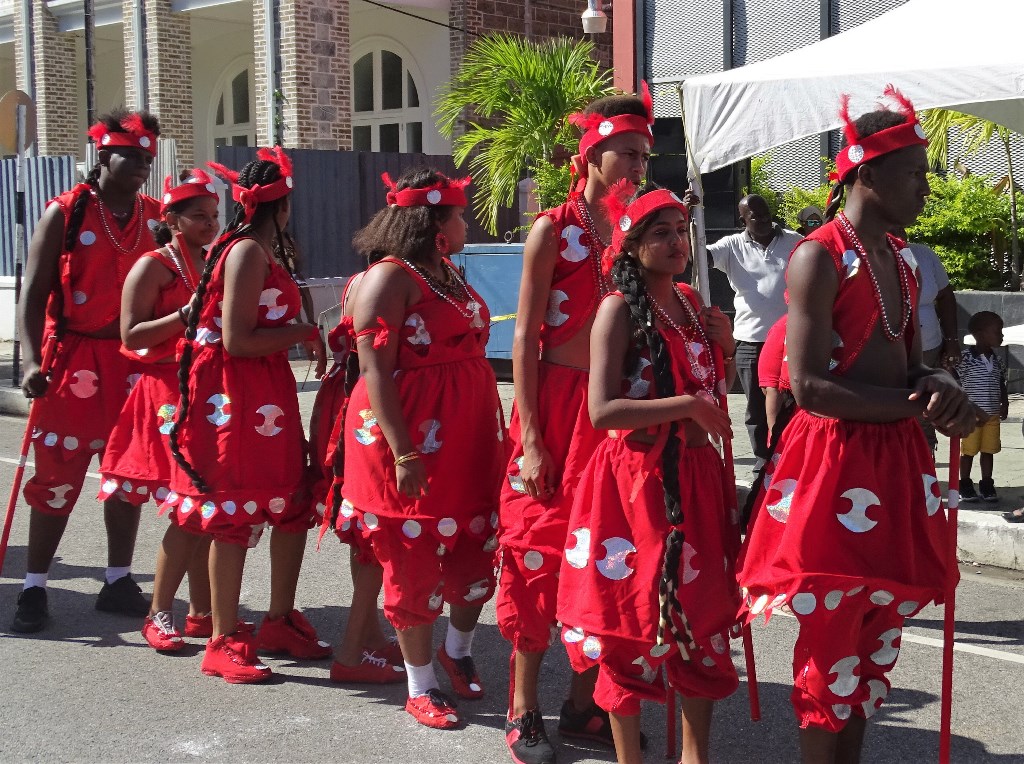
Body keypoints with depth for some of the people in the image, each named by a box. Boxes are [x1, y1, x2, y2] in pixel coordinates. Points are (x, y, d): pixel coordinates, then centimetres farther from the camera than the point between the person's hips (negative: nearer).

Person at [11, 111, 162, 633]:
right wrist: (32, 360, -17)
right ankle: (34, 589, 8)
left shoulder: (156, 217, 7)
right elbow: (33, 293, -6)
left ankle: (118, 582, 21)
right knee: (57, 476, -1)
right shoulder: (66, 213, -4)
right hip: (74, 360, -4)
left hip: (136, 362, 4)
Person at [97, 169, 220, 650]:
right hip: (170, 394, -7)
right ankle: (159, 615, 2)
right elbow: (131, 336, -13)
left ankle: (201, 611, 13)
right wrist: (188, 314, -20)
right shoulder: (153, 267, -5)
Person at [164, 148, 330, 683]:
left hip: (269, 393, 10)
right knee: (236, 514, -3)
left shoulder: (267, 250, 14)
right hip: (236, 395, -10)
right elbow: (236, 341, -20)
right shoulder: (248, 252, -15)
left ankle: (280, 622, 26)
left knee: (293, 502, 13)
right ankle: (224, 643, 6)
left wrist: (304, 336, 1)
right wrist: (304, 333, -14)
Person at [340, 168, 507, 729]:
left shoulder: (449, 273, 14)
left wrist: (494, 431, 18)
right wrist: (404, 454, -23)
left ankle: (458, 651, 36)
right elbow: (375, 370, -18)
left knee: (476, 547, 14)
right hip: (412, 438, -8)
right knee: (414, 561, 2)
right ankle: (421, 687, 15)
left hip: (471, 437, 8)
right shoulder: (390, 277, -13)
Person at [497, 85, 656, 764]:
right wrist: (530, 440, -12)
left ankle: (584, 702, 19)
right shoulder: (553, 230, -4)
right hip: (557, 403, -5)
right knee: (542, 550, -1)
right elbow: (526, 337, -7)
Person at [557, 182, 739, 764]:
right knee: (633, 622, 4)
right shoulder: (620, 309, -10)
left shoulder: (692, 302, 10)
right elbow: (603, 411, -19)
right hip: (637, 480, -7)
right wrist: (686, 405, -21)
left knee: (703, 616, 12)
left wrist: (724, 347, 4)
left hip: (696, 477, 7)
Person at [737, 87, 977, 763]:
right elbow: (809, 385, -19)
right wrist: (920, 404, -17)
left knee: (878, 636, 14)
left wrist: (942, 388, -4)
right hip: (834, 461, -8)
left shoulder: (901, 257, 13)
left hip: (896, 459, 8)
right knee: (832, 638, -1)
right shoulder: (819, 257, -12)